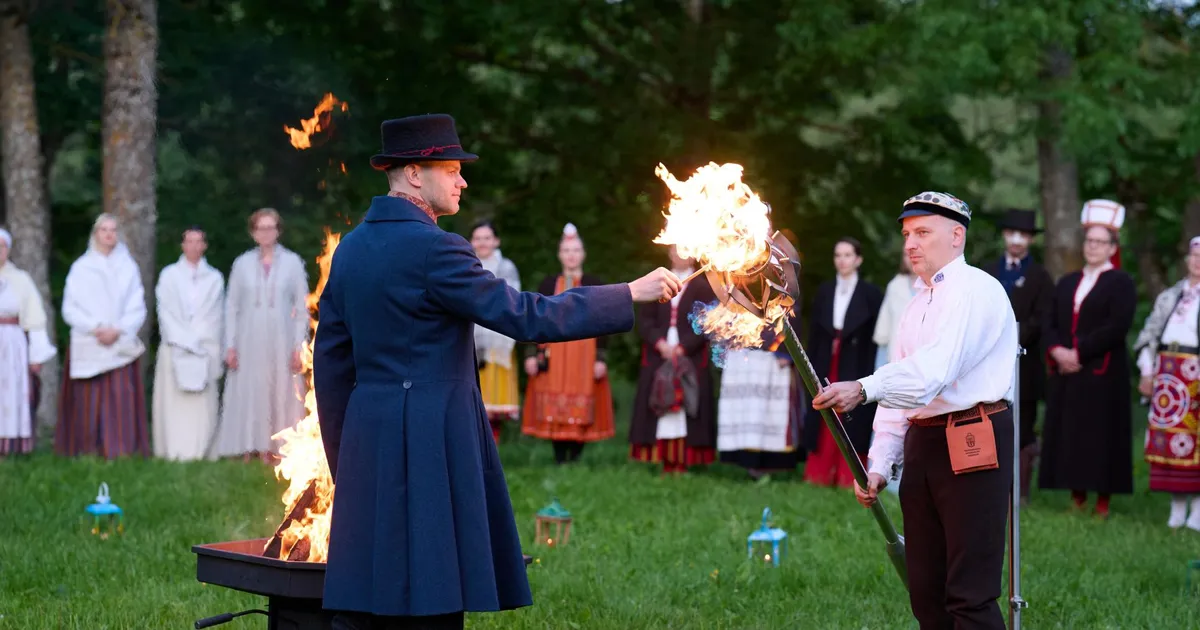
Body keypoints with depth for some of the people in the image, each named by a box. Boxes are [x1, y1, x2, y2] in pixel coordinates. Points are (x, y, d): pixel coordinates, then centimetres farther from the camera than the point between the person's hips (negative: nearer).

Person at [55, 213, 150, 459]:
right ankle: (86, 451, 2)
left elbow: (137, 309, 6)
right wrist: (95, 328, -10)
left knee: (121, 399, -9)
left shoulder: (129, 268, 9)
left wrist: (117, 330, -9)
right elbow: (70, 308, 3)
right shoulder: (81, 267, 7)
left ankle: (121, 450, -9)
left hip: (121, 345, 0)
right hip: (87, 345, 0)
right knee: (87, 400, -4)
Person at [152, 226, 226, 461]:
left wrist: (198, 342, -1)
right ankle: (174, 450, -6)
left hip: (205, 350, 1)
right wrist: (184, 342, -5)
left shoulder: (214, 278, 10)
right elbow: (166, 313, 3)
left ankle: (200, 449, -5)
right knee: (174, 401, -6)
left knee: (203, 403, -5)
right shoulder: (169, 275, 8)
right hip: (174, 348, -1)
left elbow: (216, 317, 9)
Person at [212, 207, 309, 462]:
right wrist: (230, 345, 1)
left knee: (280, 393, -4)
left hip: (281, 341, -1)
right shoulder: (242, 264, 7)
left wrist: (299, 346, -3)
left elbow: (302, 307, 3)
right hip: (249, 342, 1)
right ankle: (248, 449, 1)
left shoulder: (292, 262, 3)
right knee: (248, 393, -2)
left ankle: (272, 449, -2)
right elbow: (231, 306, 8)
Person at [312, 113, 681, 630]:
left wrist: (343, 461, 21)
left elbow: (331, 360, 15)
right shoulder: (431, 248, -14)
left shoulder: (351, 248, 12)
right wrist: (631, 294, -7)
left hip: (367, 441, 9)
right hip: (431, 444, -8)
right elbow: (525, 317, -15)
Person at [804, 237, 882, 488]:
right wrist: (812, 369, 1)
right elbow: (814, 334, 8)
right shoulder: (824, 291, 10)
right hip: (826, 367, 4)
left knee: (852, 423, -2)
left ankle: (849, 476, 3)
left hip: (856, 368, -4)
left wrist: (870, 374, -13)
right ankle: (820, 474, 11)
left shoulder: (870, 294, -2)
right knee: (825, 423, 5)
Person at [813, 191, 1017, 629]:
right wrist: (879, 465, 10)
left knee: (970, 594, -11)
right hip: (922, 445, 9)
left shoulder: (976, 290, -7)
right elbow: (900, 392, 21)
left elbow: (937, 367, -23)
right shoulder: (917, 305, 22)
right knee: (925, 592, 9)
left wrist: (865, 389, -34)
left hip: (974, 448, -9)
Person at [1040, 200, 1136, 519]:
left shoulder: (1121, 283, -1)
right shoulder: (1066, 283, 17)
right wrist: (1057, 350, -9)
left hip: (1104, 373, -5)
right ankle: (1076, 496, 11)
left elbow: (1118, 327, -13)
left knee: (1101, 434, -5)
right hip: (1066, 373, 5)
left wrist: (1079, 352, -16)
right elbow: (1050, 325, 12)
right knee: (1068, 434, 3)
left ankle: (1103, 500, 0)